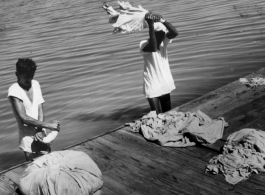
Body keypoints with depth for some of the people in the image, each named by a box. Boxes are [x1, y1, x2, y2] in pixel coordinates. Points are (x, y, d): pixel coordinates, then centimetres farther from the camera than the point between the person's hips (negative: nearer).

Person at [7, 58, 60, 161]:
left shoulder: (35, 84, 2)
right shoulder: (14, 91, -14)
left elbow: (40, 110, -1)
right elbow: (23, 118, -21)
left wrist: (40, 129, -16)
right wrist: (48, 125, -22)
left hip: (40, 131, 5)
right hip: (27, 134, -5)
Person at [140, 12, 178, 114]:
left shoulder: (164, 41, -1)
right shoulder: (144, 44, -15)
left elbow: (174, 33, -20)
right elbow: (153, 48, -38)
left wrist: (163, 20, -32)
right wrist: (151, 25, -36)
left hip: (165, 86, 6)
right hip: (152, 87, -5)